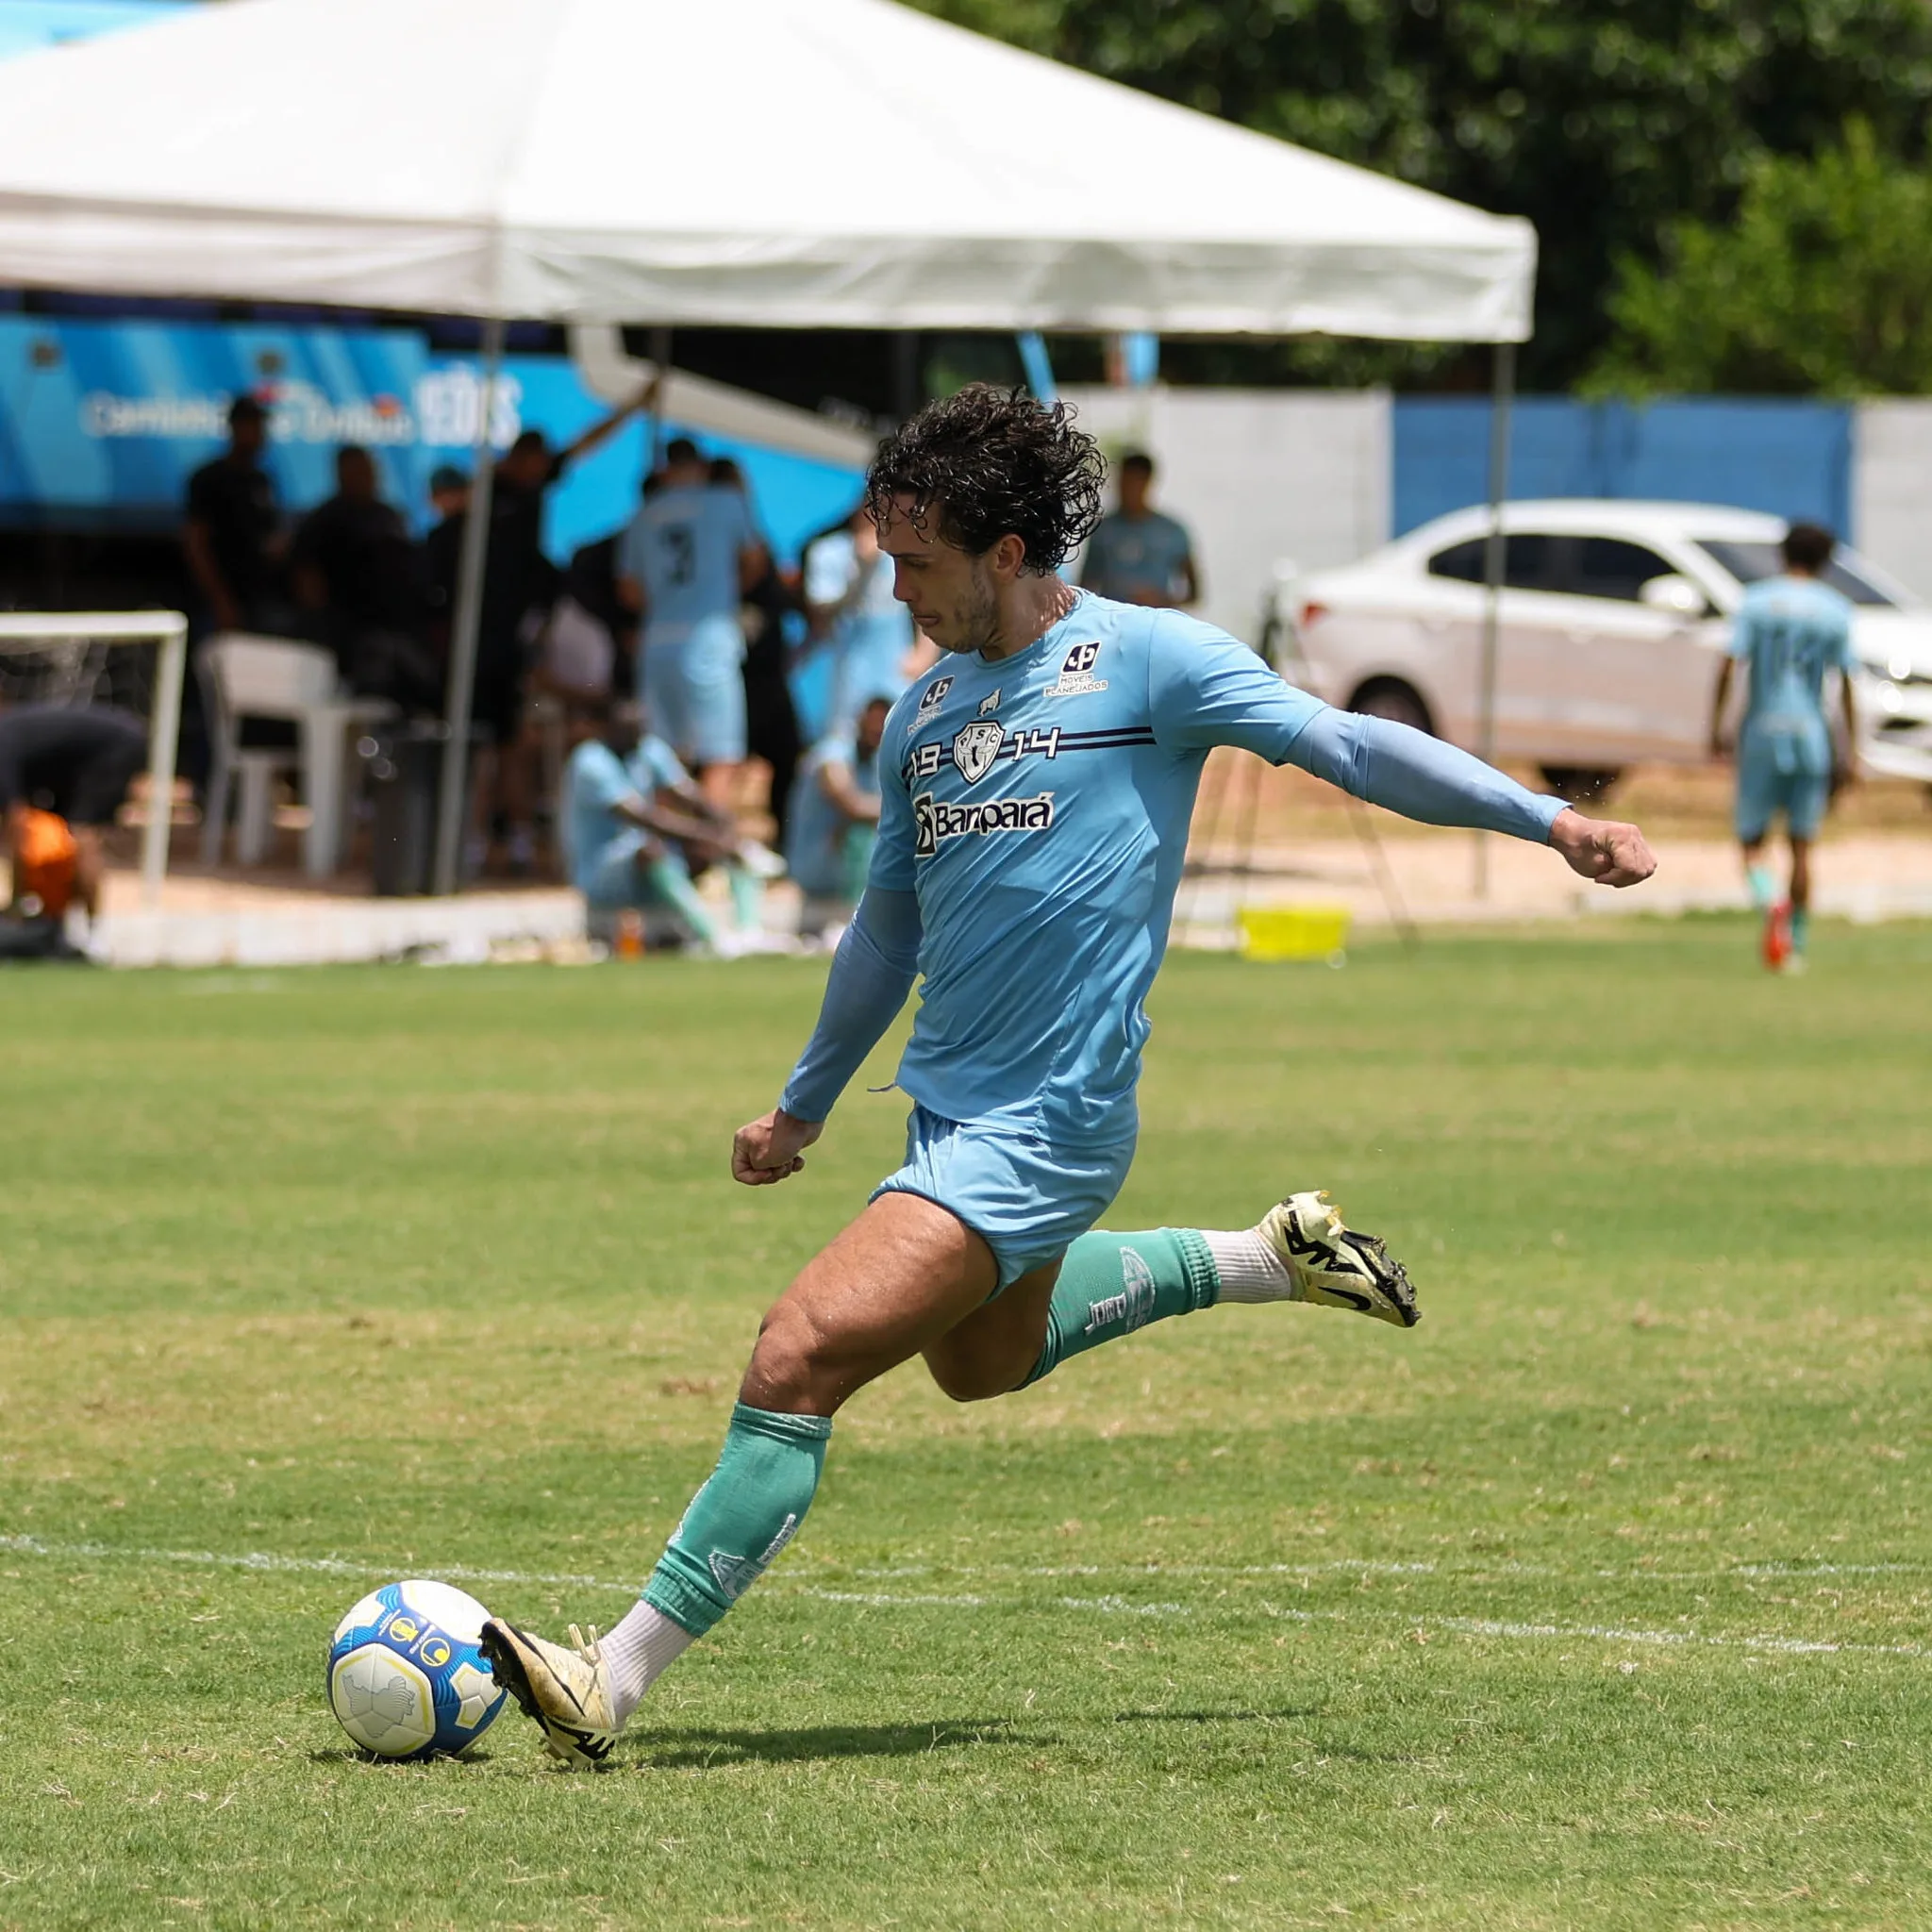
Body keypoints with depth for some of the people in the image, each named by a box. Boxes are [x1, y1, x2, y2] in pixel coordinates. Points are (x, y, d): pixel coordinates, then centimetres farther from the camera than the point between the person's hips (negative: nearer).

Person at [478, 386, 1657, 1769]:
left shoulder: (1147, 659, -8)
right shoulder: (925, 716, 12)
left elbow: (1350, 745, -10)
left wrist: (1545, 817, -20)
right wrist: (805, 1106, 33)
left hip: (1041, 1127, -9)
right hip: (951, 1108, 9)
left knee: (800, 1360, -18)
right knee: (984, 1360, 30)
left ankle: (611, 1686, -15)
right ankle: (1273, 1260, 44)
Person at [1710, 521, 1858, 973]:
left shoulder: (1756, 601, 0)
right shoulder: (1836, 610, 2)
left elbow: (1729, 665, -8)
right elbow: (1846, 684, 0)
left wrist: (1716, 727, -3)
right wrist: (1852, 749, 3)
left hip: (1761, 735, -1)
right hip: (1811, 733, 1)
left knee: (1752, 840, 5)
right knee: (1802, 845, 9)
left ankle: (1770, 902, -25)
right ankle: (1796, 946, 8)